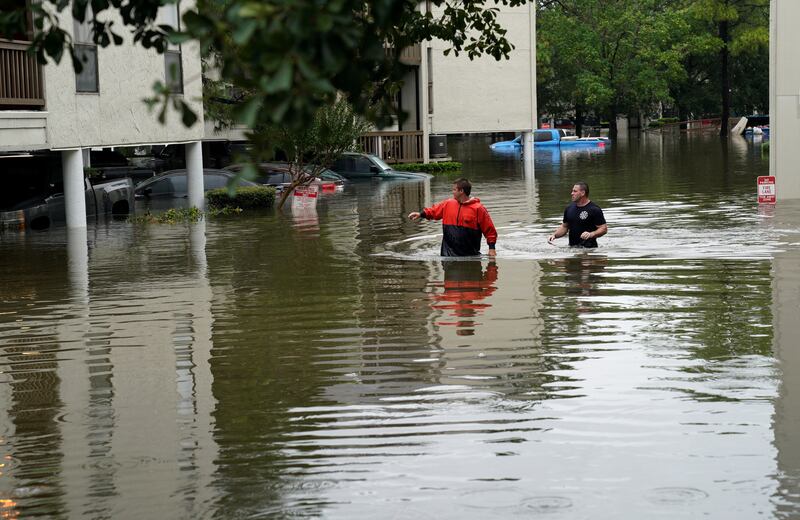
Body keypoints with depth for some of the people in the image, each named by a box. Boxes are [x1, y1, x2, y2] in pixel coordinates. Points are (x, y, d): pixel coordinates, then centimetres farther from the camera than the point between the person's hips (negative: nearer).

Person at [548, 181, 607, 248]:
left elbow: (604, 229, -7)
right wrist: (554, 235, 6)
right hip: (572, 248, 5)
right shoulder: (569, 208, 14)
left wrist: (591, 234, -24)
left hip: (589, 248, -5)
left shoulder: (594, 209, -5)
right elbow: (564, 227, 23)